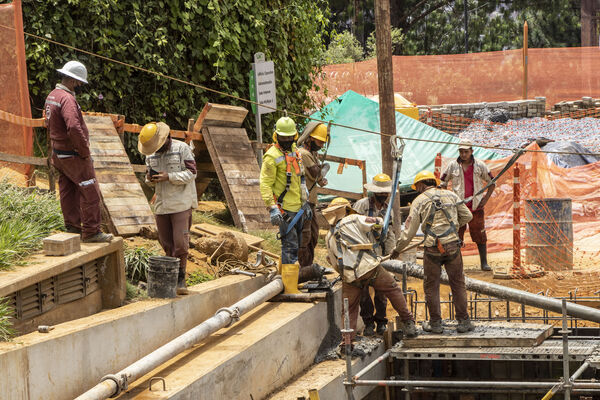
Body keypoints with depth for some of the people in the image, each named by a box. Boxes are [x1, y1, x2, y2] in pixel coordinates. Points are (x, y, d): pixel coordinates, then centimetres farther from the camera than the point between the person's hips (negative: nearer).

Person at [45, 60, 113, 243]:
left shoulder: (52, 96, 10)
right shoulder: (67, 99, -23)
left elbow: (49, 123, 21)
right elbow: (74, 128, -34)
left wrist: (55, 150, 20)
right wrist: (85, 151, -21)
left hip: (59, 153, 10)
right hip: (73, 156, -10)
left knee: (68, 192, 15)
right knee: (90, 192, -4)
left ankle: (72, 227, 21)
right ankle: (91, 231, -2)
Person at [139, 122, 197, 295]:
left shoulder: (182, 149, -6)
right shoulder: (151, 154, 12)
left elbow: (191, 173, -10)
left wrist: (169, 177, -20)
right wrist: (150, 179, -5)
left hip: (181, 204, -5)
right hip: (161, 205, 5)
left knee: (180, 242, -11)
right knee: (166, 243, 5)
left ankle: (181, 279, -5)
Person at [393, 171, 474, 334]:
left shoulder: (419, 201, 2)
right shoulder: (450, 195, 9)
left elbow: (409, 230, 1)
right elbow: (467, 216, 13)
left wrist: (397, 249, 13)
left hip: (432, 249, -2)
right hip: (453, 245, 2)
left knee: (431, 286, 11)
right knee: (458, 284, 12)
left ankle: (435, 323, 15)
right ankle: (463, 321, 13)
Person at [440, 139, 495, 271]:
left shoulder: (480, 166, 1)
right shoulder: (452, 166, 1)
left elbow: (492, 182, 11)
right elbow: (443, 183, 12)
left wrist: (486, 198, 2)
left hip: (476, 207, 0)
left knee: (480, 235, 0)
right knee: (456, 235, 3)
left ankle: (484, 263, 8)